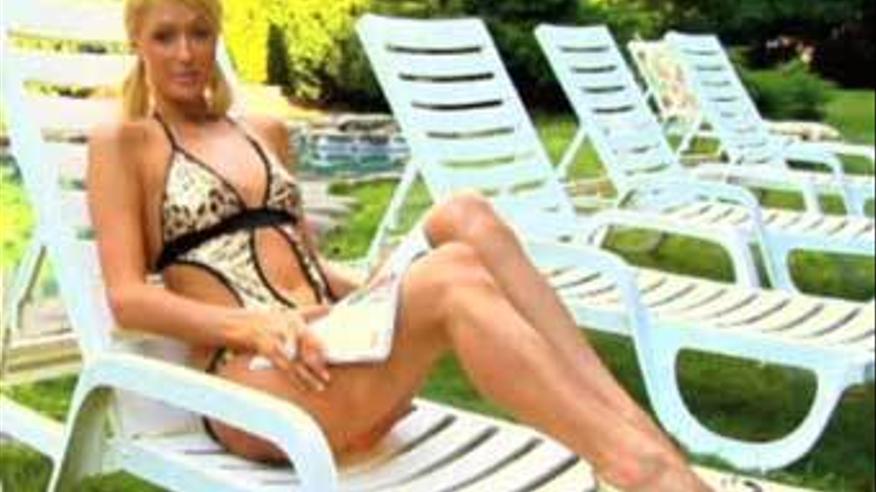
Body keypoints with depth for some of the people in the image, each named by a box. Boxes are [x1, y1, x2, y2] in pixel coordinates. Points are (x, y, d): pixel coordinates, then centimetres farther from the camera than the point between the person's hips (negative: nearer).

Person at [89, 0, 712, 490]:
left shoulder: (266, 133, 23)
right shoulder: (122, 145, 6)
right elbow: (126, 296, -4)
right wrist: (250, 324, -21)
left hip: (327, 352, 5)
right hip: (249, 382, -5)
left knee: (465, 216, -23)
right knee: (455, 277, -31)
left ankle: (637, 431, -29)